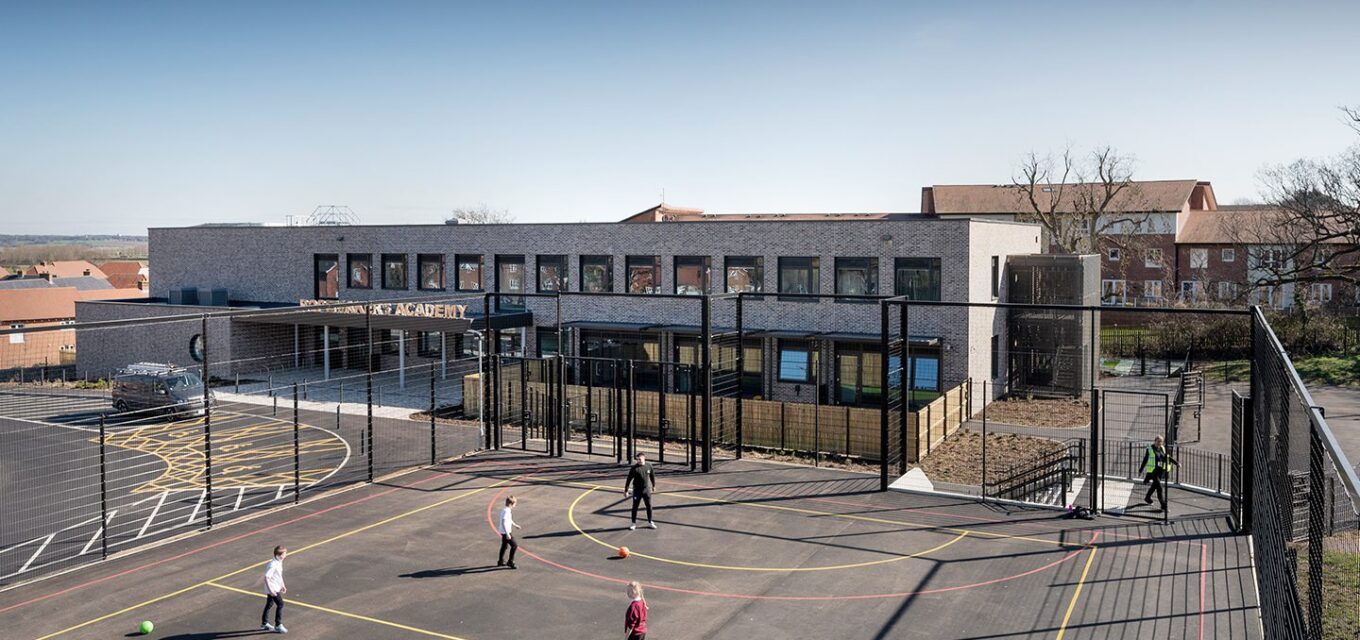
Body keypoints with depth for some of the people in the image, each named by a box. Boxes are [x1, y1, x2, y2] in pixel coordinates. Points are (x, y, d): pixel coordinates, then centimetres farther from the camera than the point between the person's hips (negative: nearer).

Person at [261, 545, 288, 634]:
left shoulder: (279, 563, 4)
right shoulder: (272, 565, -26)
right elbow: (266, 577, -26)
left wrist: (283, 585, 20)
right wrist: (271, 590, -26)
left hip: (276, 587, 10)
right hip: (272, 588, -10)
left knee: (269, 604, 21)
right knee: (280, 604, -9)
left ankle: (264, 623, 35)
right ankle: (278, 626, -2)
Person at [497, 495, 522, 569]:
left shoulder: (504, 510, 7)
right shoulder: (506, 511, -24)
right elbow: (503, 523, -29)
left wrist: (515, 525, 34)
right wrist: (507, 534, -29)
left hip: (504, 532, 10)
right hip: (506, 532, -10)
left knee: (504, 546, 22)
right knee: (514, 545, -5)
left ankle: (501, 562, 36)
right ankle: (510, 562, 2)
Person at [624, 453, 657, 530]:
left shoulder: (649, 466, -4)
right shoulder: (634, 468, -12)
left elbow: (652, 476, 13)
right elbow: (629, 479, -8)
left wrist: (654, 485, 22)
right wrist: (626, 490, -8)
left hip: (647, 490, 2)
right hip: (637, 490, -2)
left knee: (649, 506, 9)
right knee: (635, 507, 6)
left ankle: (650, 522, 25)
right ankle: (634, 523, 19)